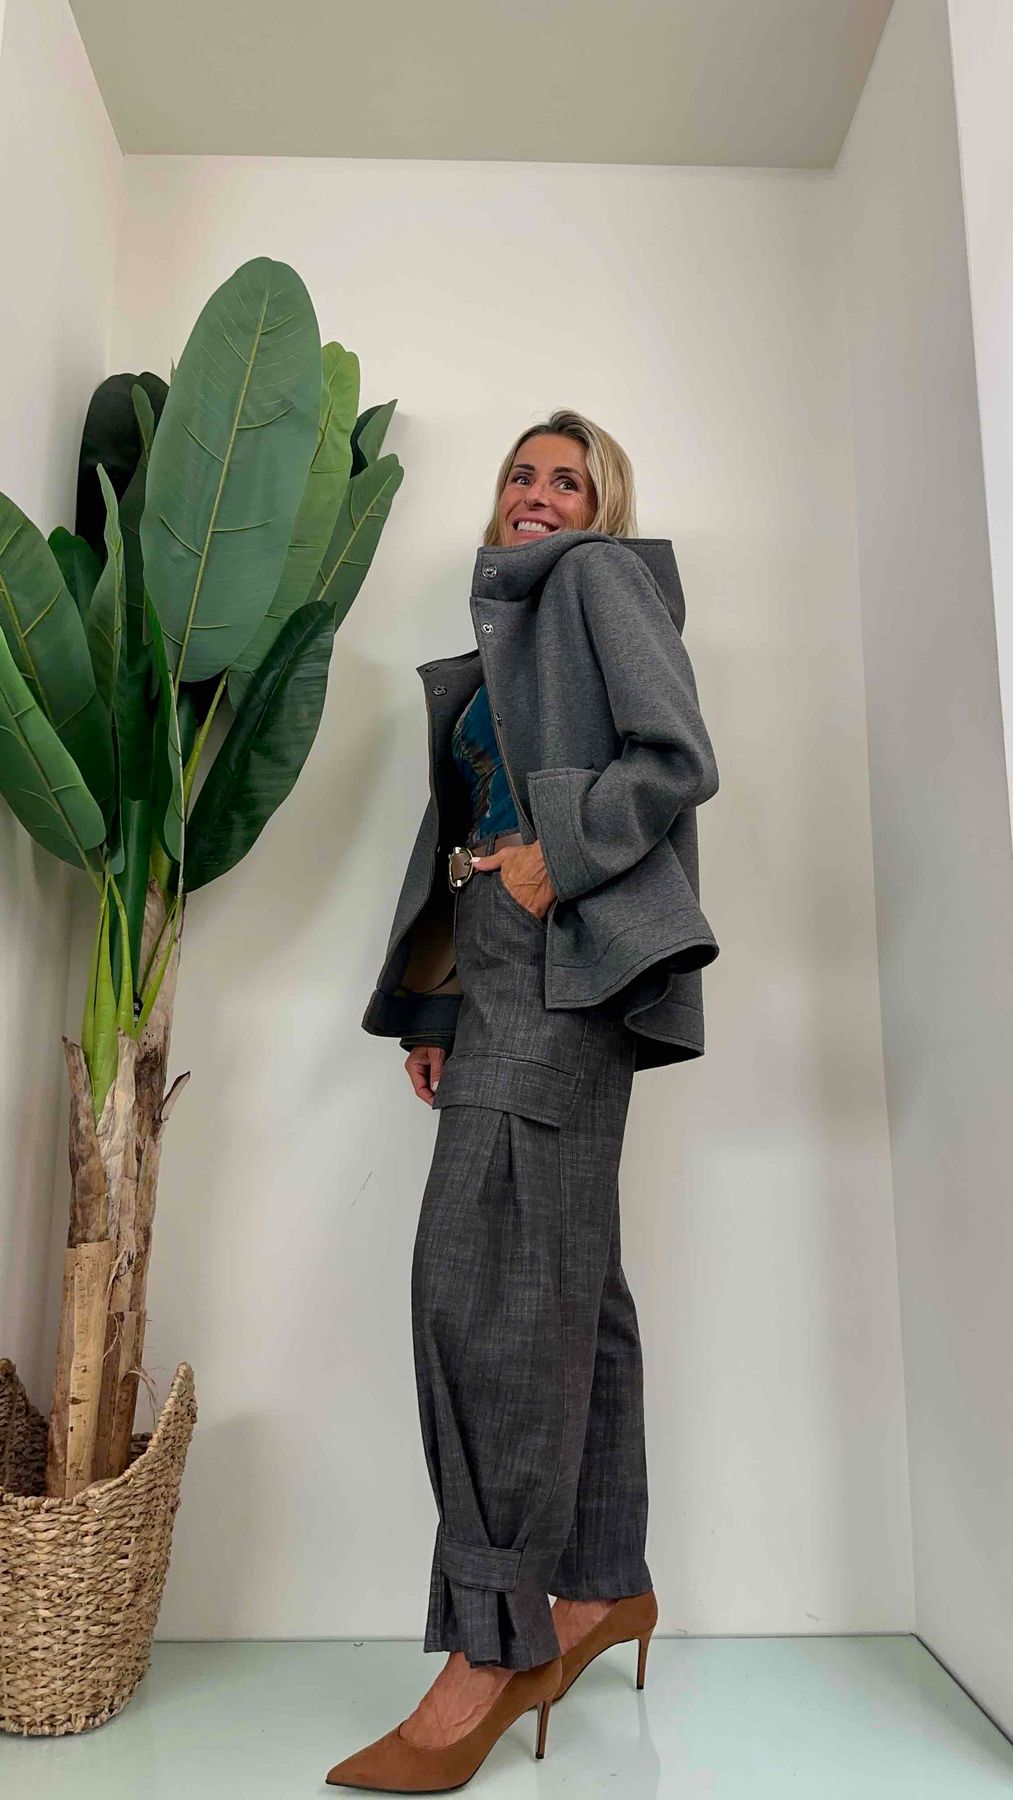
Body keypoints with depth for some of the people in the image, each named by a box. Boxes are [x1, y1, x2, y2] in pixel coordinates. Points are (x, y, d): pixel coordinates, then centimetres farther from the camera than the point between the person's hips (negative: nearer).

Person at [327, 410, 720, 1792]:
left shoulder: (601, 579, 6)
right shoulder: (504, 632, 27)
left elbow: (678, 759, -9)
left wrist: (555, 859, -14)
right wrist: (437, 1009, 14)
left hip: (567, 961, -8)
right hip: (503, 971, 8)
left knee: (486, 1268, -15)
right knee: (562, 1277, 8)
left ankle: (493, 1642, -6)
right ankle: (603, 1585, 18)